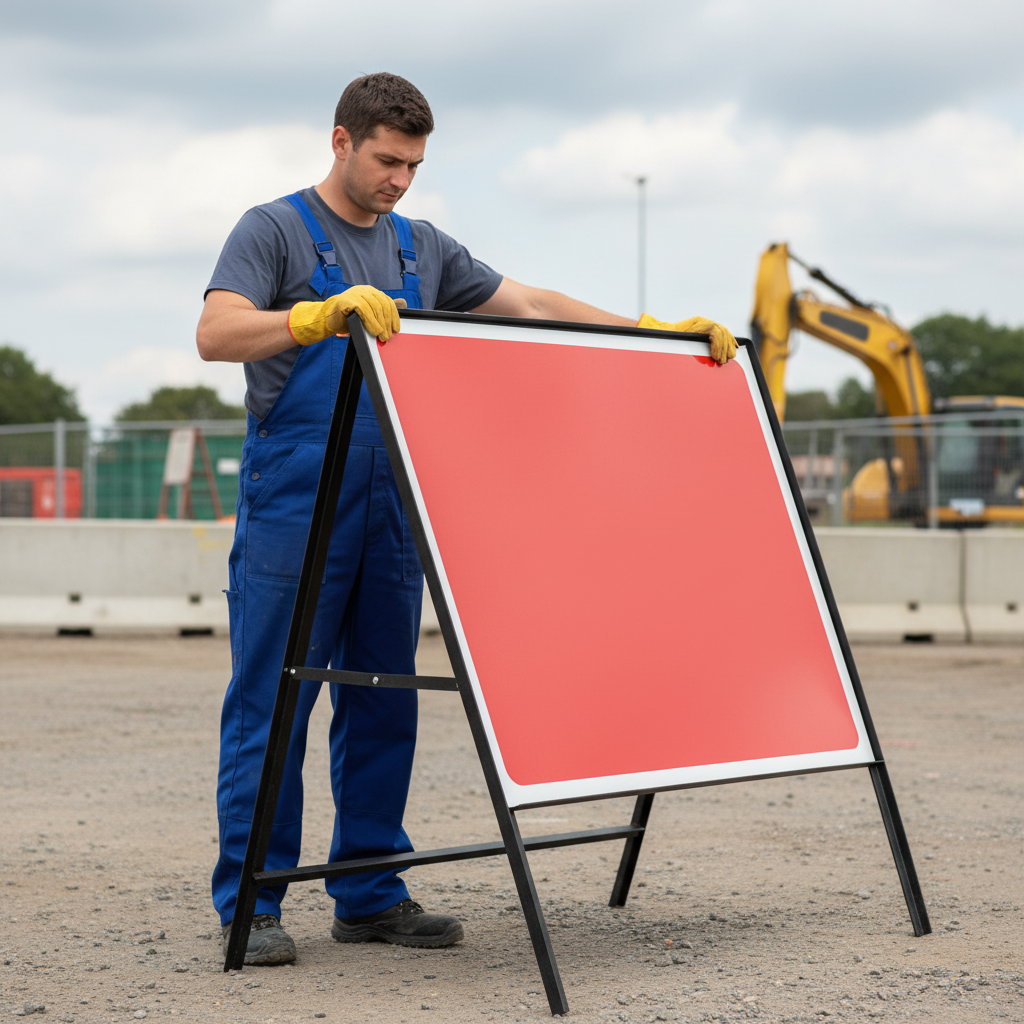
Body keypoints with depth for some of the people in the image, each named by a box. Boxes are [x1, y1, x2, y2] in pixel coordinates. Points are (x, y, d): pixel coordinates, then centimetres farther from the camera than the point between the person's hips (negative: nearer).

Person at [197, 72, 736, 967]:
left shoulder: (421, 248, 16)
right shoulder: (275, 231, -4)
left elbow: (535, 306, 16)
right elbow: (217, 333, -20)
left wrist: (662, 335, 10)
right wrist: (327, 314, -35)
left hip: (392, 507, 6)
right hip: (293, 510, -6)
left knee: (384, 706, 7)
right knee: (270, 705, -3)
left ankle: (369, 895, 15)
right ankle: (250, 903, 2)